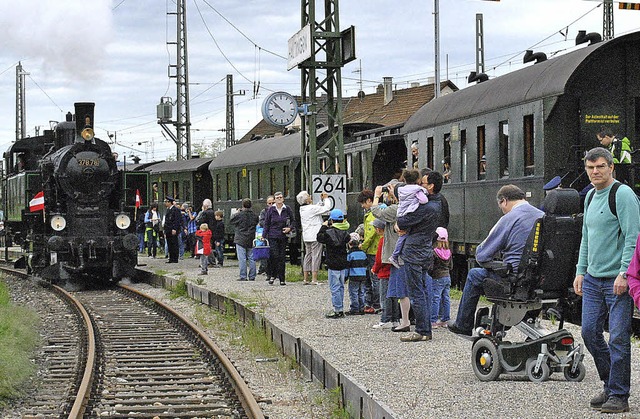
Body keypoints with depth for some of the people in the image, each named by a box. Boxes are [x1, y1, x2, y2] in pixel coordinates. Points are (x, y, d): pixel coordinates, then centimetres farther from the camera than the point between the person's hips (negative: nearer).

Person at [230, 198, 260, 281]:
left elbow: (231, 221, 1)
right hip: (251, 240, 5)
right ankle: (252, 276, 11)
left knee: (242, 259, -2)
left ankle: (243, 276, -4)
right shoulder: (254, 215, 0)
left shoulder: (239, 215, -14)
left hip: (241, 239, -5)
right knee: (251, 258, 9)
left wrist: (236, 213, 15)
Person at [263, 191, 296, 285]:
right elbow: (266, 223, 5)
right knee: (275, 255, -13)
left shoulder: (287, 209, 3)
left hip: (283, 236, 2)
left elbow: (293, 220, 14)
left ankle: (282, 279, 8)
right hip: (273, 236, -1)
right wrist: (264, 236, 2)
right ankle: (272, 275, 3)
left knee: (282, 257, 3)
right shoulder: (271, 210, 1)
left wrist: (290, 228, -5)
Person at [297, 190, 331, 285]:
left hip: (307, 237, 9)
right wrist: (326, 198, 2)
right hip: (315, 236, -9)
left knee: (308, 256, 13)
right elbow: (327, 208, -12)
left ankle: (306, 279, 13)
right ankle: (314, 279, -9)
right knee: (316, 256, -6)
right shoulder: (311, 208, -15)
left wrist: (322, 200, 20)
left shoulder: (302, 209, 11)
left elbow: (317, 209, 25)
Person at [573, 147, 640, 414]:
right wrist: (580, 271, 19)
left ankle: (618, 396, 1)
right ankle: (610, 385, 22)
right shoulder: (590, 196, 16)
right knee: (590, 332, 8)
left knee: (618, 339, -6)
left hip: (617, 281, -8)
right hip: (593, 279, 8)